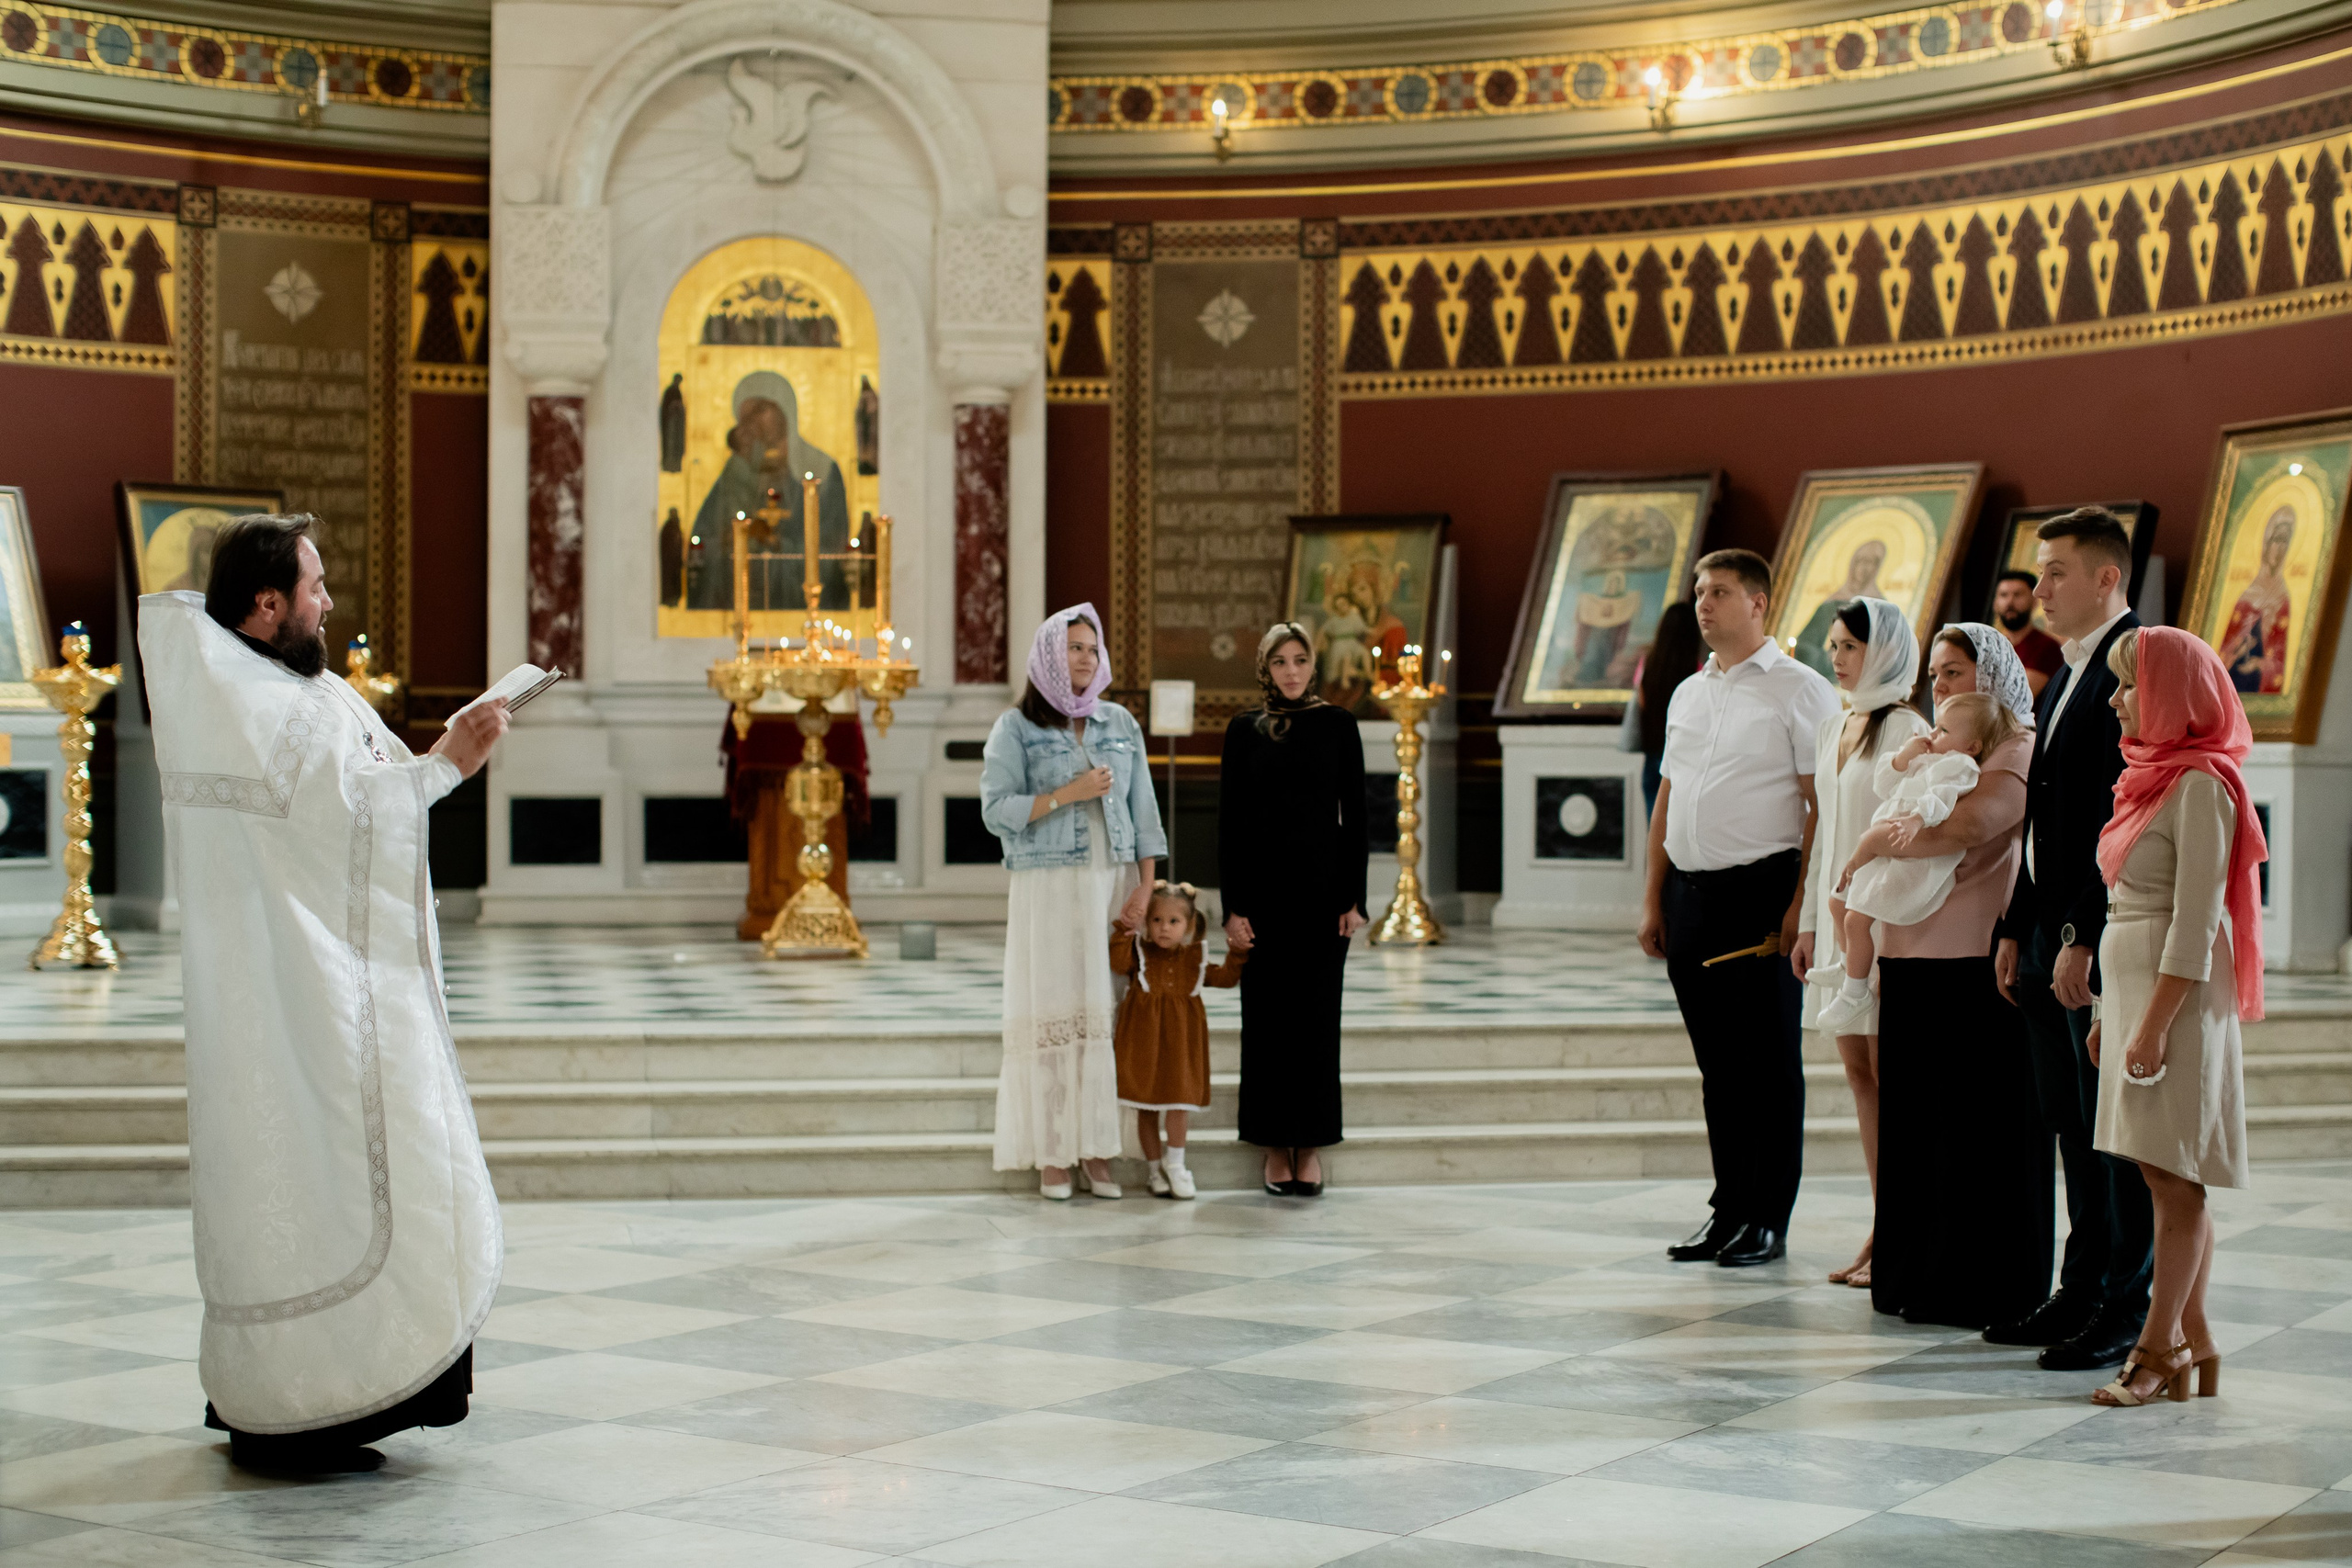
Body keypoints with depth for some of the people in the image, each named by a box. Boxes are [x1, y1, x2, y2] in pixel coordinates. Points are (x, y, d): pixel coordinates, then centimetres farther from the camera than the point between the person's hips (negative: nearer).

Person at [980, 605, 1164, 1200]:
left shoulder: (1121, 725, 12)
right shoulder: (1016, 727, 2)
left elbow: (1142, 810, 9)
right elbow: (997, 811, -6)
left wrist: (1146, 889, -1)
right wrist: (1068, 794, -15)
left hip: (1114, 884, 3)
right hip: (1049, 888, -3)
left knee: (1110, 1014, -2)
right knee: (1053, 1013, -5)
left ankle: (1098, 1152, 1)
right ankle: (1052, 1155, -1)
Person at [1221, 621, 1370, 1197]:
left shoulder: (1337, 725, 4)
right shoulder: (1245, 729, 3)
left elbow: (1353, 815, 3)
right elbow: (1230, 821, 1)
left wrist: (1354, 898, -4)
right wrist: (1233, 906, -5)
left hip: (1323, 885, 0)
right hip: (1264, 886, 0)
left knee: (1317, 1015, 2)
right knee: (1268, 1015, 2)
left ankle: (1311, 1147, 9)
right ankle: (1275, 1146, 10)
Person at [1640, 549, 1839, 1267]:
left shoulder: (1798, 690, -4)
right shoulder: (1688, 694, 17)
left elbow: (1823, 806, -9)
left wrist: (1801, 905, -16)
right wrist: (1654, 898, 14)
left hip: (1759, 891, -6)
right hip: (1690, 892, 6)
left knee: (1770, 1061, 1)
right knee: (1716, 1062, 11)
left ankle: (1769, 1221, 7)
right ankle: (1728, 1209, 19)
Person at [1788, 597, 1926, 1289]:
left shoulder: (1906, 731, -10)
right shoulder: (1834, 727, 14)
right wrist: (1810, 919, 17)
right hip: (1839, 915, 8)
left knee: (1887, 1071, -5)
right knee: (1858, 1070, 9)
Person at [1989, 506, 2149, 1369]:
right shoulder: (2065, 682, 17)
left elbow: (2123, 820, -20)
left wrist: (2083, 938, -21)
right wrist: (2017, 930, 17)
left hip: (2107, 942, -9)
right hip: (2055, 940, 9)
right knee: (2072, 1123, 14)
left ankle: (2127, 1312, 5)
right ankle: (2082, 1291, 22)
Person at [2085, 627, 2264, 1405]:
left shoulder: (2201, 785, -13)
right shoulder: (2152, 777, 15)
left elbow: (2195, 918, -18)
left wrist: (2156, 1023, -20)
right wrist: (2112, 1013, 18)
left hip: (2178, 997, -9)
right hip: (2133, 989, 9)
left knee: (2176, 1180, -3)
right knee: (2167, 1181, 10)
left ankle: (2158, 1349, 2)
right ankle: (2195, 1346, 15)